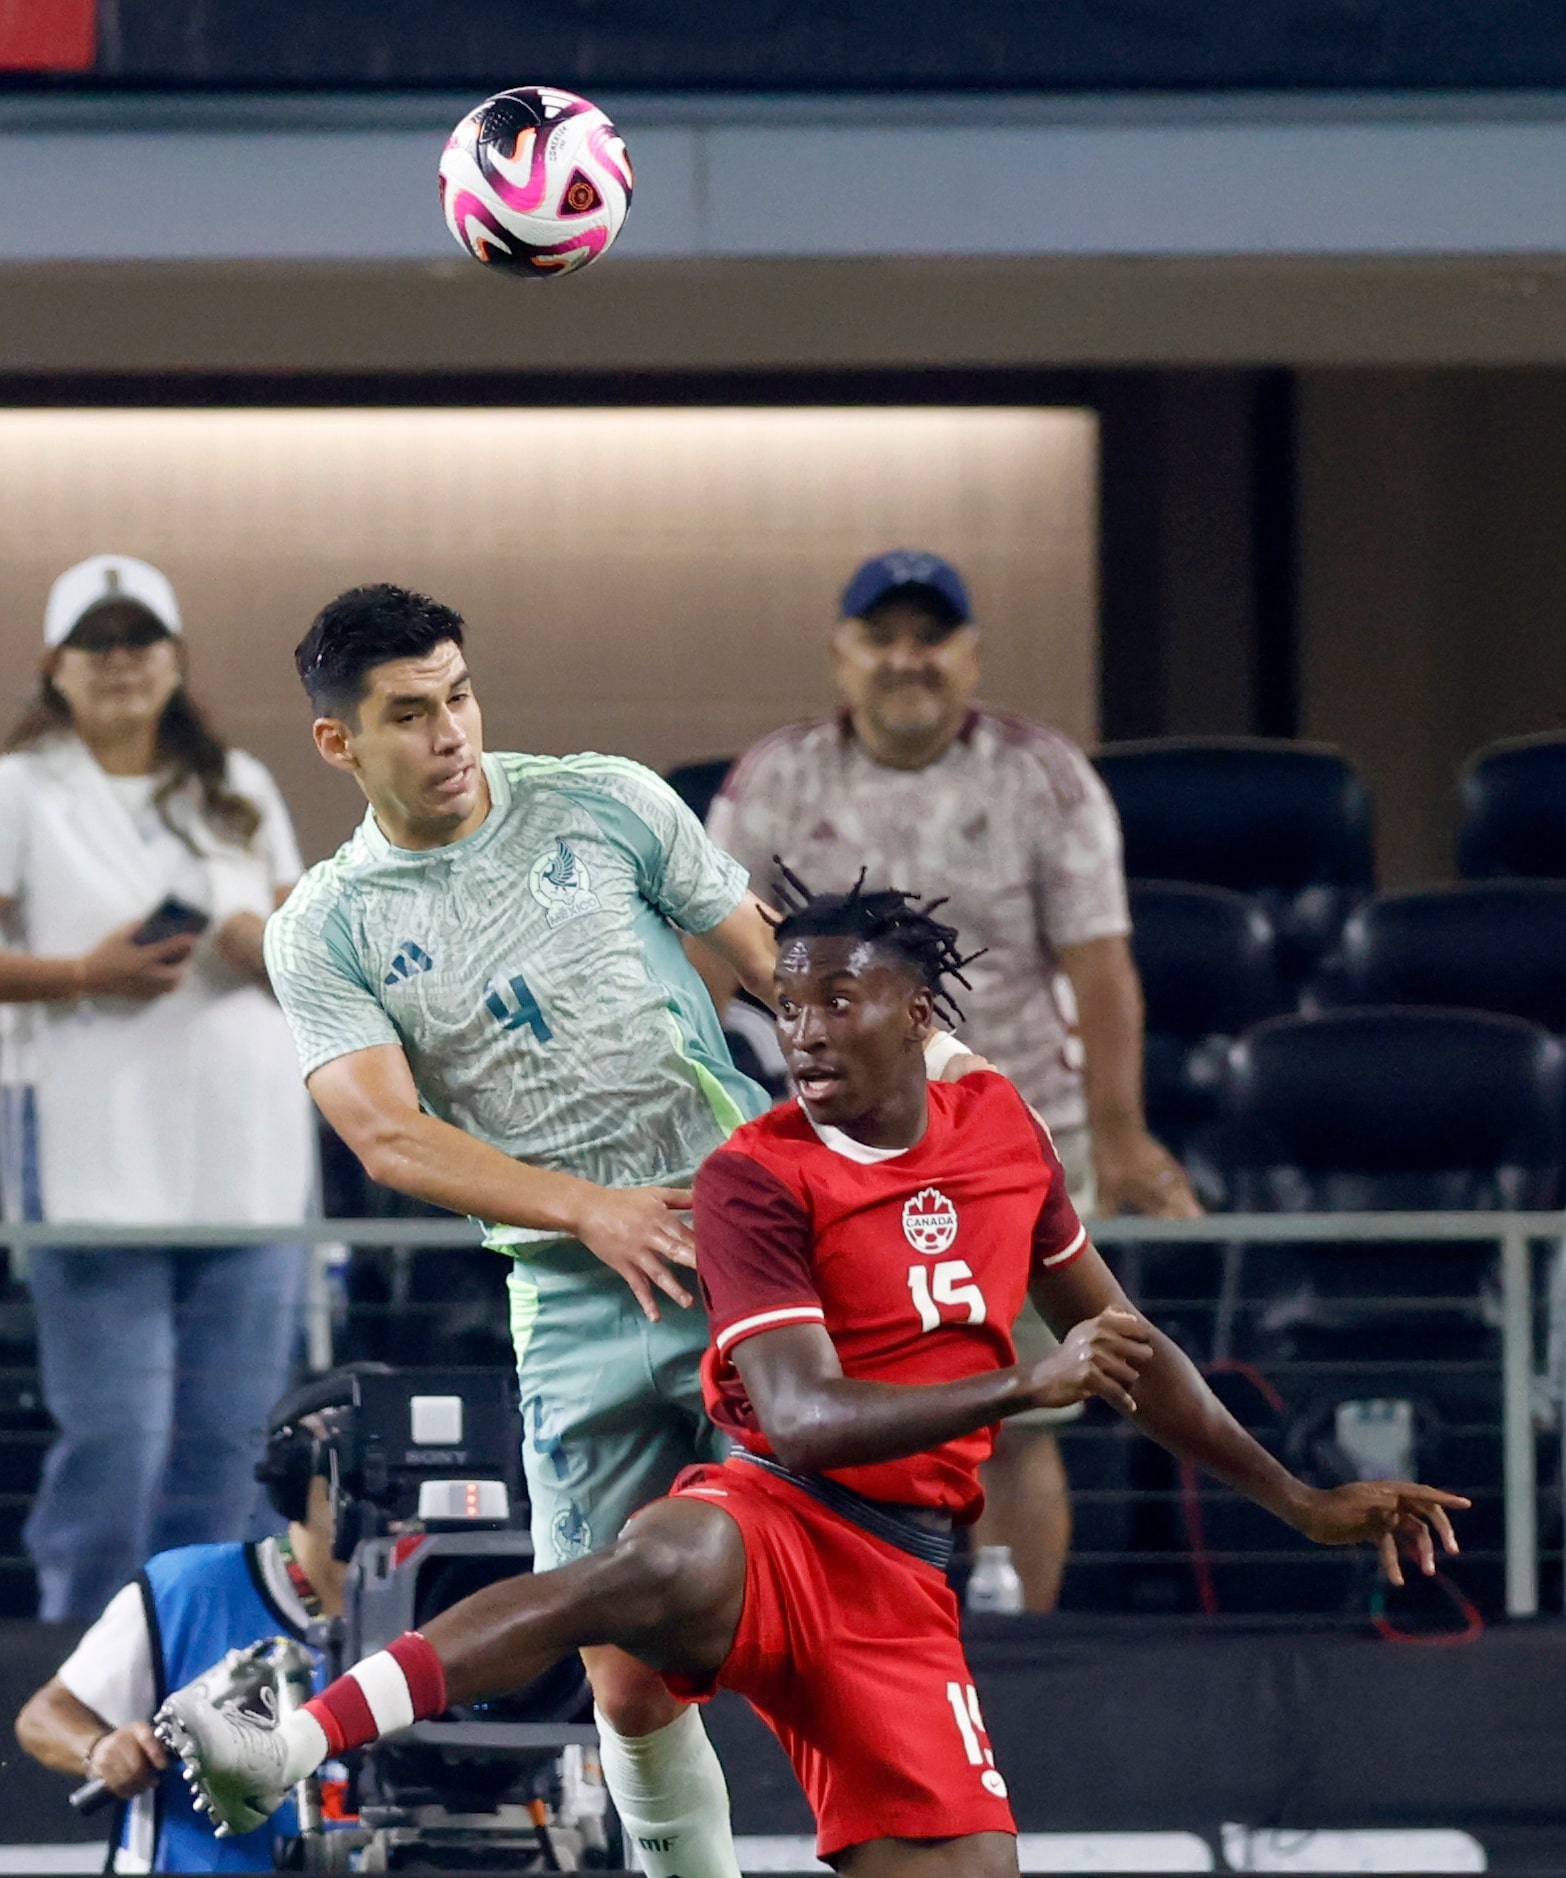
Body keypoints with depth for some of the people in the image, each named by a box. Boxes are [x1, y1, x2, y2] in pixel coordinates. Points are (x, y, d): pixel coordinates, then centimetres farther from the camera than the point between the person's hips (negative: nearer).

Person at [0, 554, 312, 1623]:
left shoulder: (240, 788, 16)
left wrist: (274, 951, -4)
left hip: (248, 1158, 4)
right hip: (96, 1159, -4)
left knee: (225, 1433, 3)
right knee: (111, 1436, -8)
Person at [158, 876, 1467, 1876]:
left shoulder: (1001, 1127, 12)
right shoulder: (758, 1178, -6)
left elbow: (1118, 1339, 24)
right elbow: (801, 1418, -18)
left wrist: (1300, 1503, 26)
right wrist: (1023, 1387, -30)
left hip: (901, 1579, 6)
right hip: (772, 1517, -6)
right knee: (660, 1567, -41)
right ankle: (282, 1752, -52)